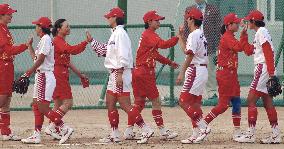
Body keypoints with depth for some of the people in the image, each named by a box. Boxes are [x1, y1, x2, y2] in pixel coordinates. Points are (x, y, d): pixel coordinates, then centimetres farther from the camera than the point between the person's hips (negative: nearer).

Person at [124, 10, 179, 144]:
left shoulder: (147, 35, 19)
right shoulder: (149, 35, -13)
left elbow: (154, 54, 27)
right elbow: (162, 44, -31)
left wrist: (169, 62, 23)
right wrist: (178, 38, -27)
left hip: (138, 71, 10)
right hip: (145, 72, -10)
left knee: (138, 103, 12)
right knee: (156, 101, -5)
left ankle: (129, 131, 12)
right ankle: (163, 131, -2)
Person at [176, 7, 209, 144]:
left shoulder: (193, 35, -13)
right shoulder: (201, 35, 18)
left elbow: (190, 55, -20)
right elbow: (186, 50, 26)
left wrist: (182, 73, -22)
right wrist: (180, 37, 29)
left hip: (195, 70, -10)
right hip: (203, 70, 10)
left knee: (183, 101, -10)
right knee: (195, 103, 10)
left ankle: (202, 127, -16)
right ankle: (196, 135, 9)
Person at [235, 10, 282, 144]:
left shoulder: (261, 32, -10)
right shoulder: (259, 33, 20)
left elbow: (269, 52, -18)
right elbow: (248, 51, 23)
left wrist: (271, 72, -24)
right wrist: (244, 35, 18)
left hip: (263, 68, -10)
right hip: (265, 70, 10)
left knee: (251, 100, -9)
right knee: (267, 102, 10)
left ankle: (250, 134, -12)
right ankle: (276, 135, 10)